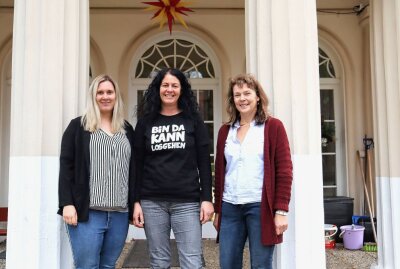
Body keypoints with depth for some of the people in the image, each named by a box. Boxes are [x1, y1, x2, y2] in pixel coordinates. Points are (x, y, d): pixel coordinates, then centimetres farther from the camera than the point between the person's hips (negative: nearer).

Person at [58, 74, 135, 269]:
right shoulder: (78, 126, 3)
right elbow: (66, 166, -2)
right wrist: (67, 203, -10)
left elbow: (133, 169, 15)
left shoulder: (127, 130, 14)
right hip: (88, 212, -3)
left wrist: (135, 204, 9)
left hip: (120, 213, 4)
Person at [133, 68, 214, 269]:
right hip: (152, 202, 1)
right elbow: (138, 164, 7)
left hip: (187, 202, -1)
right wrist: (136, 201, 2)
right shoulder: (145, 122, 8)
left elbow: (204, 162, 3)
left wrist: (206, 198, -4)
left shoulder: (193, 120, 5)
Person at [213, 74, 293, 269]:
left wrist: (281, 211, -10)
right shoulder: (225, 131, 12)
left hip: (261, 207, -4)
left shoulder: (273, 126, 0)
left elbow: (284, 171, -4)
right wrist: (217, 210, 13)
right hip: (230, 207, 4)